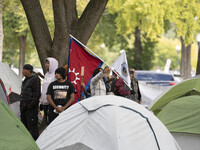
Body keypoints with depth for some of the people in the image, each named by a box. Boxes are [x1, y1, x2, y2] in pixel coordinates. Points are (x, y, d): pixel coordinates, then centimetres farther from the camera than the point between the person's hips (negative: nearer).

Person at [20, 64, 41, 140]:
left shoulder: (35, 79, -13)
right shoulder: (26, 79, 17)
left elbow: (37, 94, -17)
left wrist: (31, 105, -19)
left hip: (31, 108, -10)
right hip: (24, 107, 10)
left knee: (32, 126, -9)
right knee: (24, 125, 14)